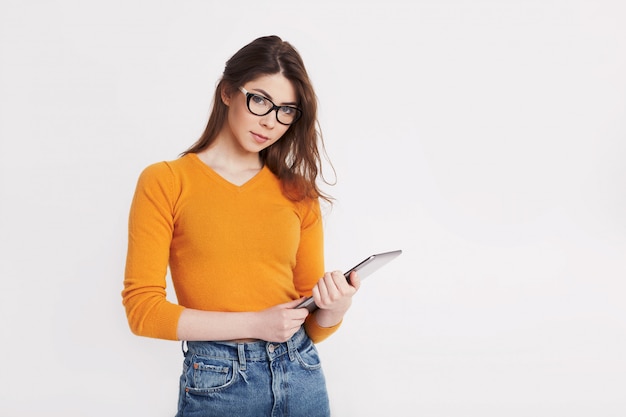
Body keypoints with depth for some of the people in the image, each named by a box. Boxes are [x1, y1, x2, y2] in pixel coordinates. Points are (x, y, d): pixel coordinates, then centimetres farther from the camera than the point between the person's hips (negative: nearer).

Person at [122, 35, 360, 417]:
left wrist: (335, 308, -14)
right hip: (217, 384, -3)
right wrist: (255, 323, -15)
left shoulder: (298, 193, 6)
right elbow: (143, 307, -9)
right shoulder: (165, 183, -4)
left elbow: (313, 328, 9)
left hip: (302, 377, 4)